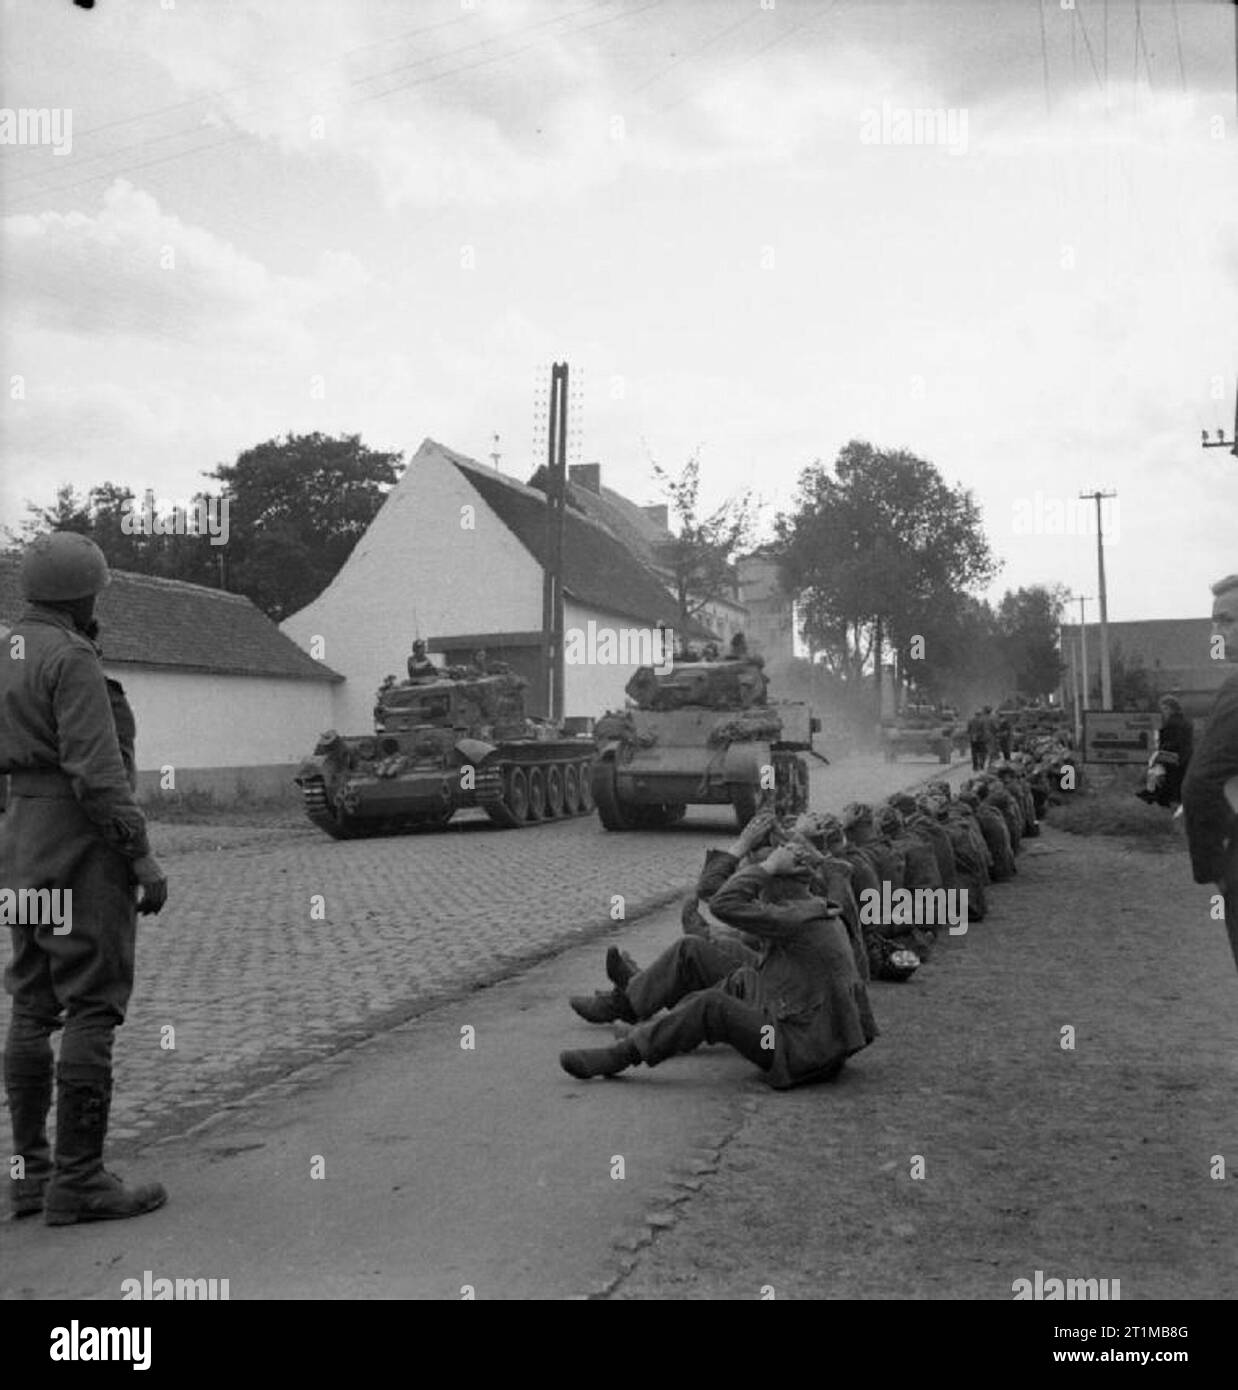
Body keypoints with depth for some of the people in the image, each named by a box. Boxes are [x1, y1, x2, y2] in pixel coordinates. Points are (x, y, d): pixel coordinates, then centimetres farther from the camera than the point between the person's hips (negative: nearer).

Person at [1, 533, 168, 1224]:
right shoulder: (72, 660, -14)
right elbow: (96, 771, -20)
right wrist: (142, 855, -17)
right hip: (81, 848, -9)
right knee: (93, 1010, -4)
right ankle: (78, 1179, 0)